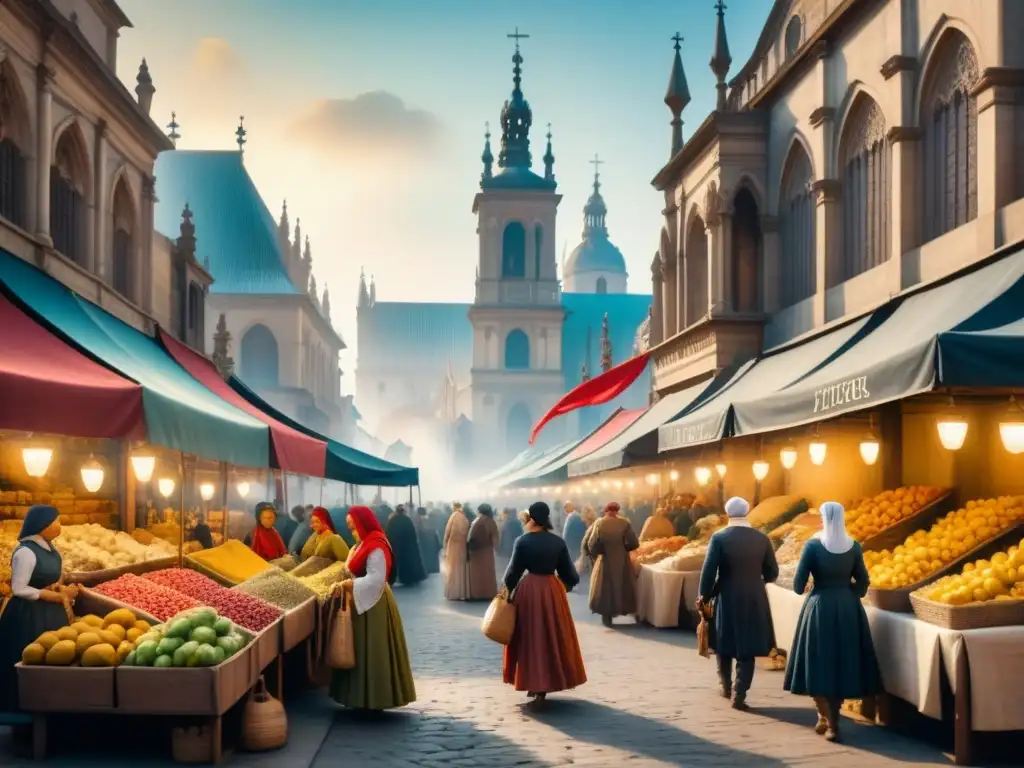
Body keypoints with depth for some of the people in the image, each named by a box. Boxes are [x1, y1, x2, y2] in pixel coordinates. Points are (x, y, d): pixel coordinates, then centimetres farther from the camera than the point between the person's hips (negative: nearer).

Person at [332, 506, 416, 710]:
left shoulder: (376, 547, -18)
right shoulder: (365, 544, 14)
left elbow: (375, 579, -24)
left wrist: (350, 584, -22)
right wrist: (347, 583, 4)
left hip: (373, 605, -10)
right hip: (366, 603, 10)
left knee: (372, 652, -4)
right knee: (364, 651, 13)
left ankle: (375, 698, 2)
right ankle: (369, 698, 19)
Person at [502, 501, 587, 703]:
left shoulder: (522, 541, -10)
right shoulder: (558, 542, -1)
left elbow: (514, 570, -4)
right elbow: (567, 570, 6)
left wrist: (507, 588, 12)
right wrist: (572, 581, 27)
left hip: (529, 590, -2)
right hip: (553, 590, 3)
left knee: (531, 637, 8)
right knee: (553, 636, 13)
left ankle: (533, 684, 8)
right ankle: (547, 683, 16)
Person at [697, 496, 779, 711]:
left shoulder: (719, 538, -11)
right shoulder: (762, 538, -4)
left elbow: (708, 572, -11)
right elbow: (772, 573, 1)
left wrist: (703, 596, 3)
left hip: (727, 599, -1)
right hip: (754, 600, 1)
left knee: (724, 644, 19)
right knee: (747, 650, 7)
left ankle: (726, 686, 32)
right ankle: (739, 696, 2)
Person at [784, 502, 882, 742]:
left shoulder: (813, 545, -12)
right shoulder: (854, 547, -1)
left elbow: (798, 586, -9)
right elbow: (862, 584, 4)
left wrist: (801, 588, 13)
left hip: (820, 608, -4)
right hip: (849, 609, 4)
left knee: (819, 665, 7)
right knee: (842, 664, 14)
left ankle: (827, 720, -2)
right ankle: (832, 719, 21)